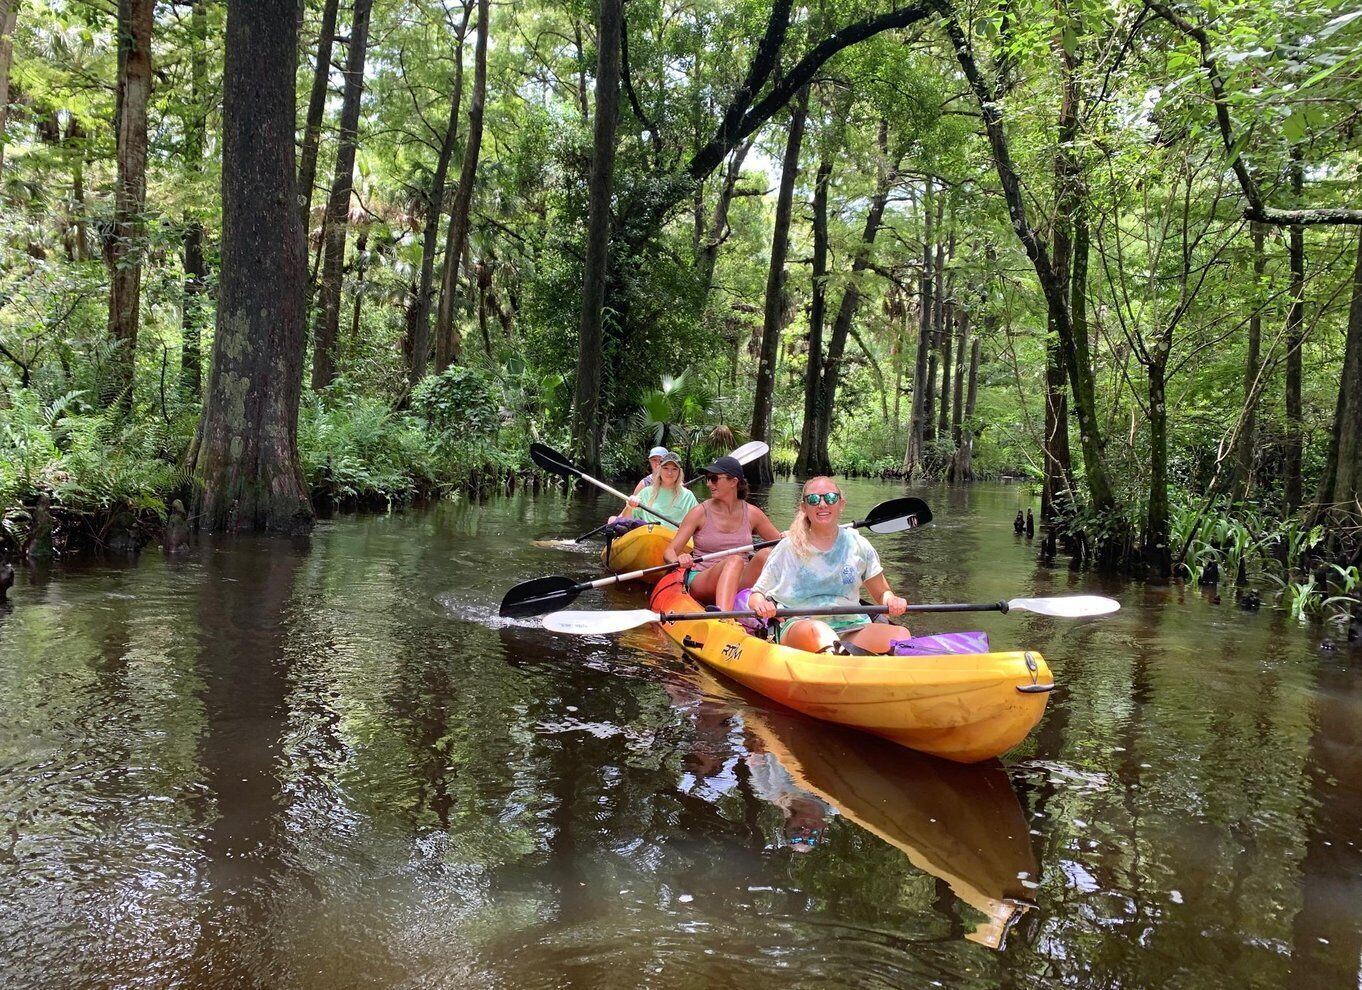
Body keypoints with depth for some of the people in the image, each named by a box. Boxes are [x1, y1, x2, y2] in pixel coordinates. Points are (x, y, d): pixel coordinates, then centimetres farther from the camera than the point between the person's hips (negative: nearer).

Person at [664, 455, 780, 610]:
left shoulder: (752, 513, 7)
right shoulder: (700, 512, 0)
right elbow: (669, 552, -4)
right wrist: (679, 561, -27)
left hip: (739, 584, 3)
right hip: (700, 583, -3)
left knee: (765, 554, -24)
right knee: (734, 560, -34)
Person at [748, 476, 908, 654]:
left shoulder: (858, 546, 13)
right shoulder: (788, 549, 7)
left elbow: (881, 593, 17)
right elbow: (755, 595, 9)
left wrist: (891, 600, -7)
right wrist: (760, 603, -16)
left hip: (850, 631, 3)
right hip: (798, 627, -3)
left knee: (901, 634, -25)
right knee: (817, 629, -38)